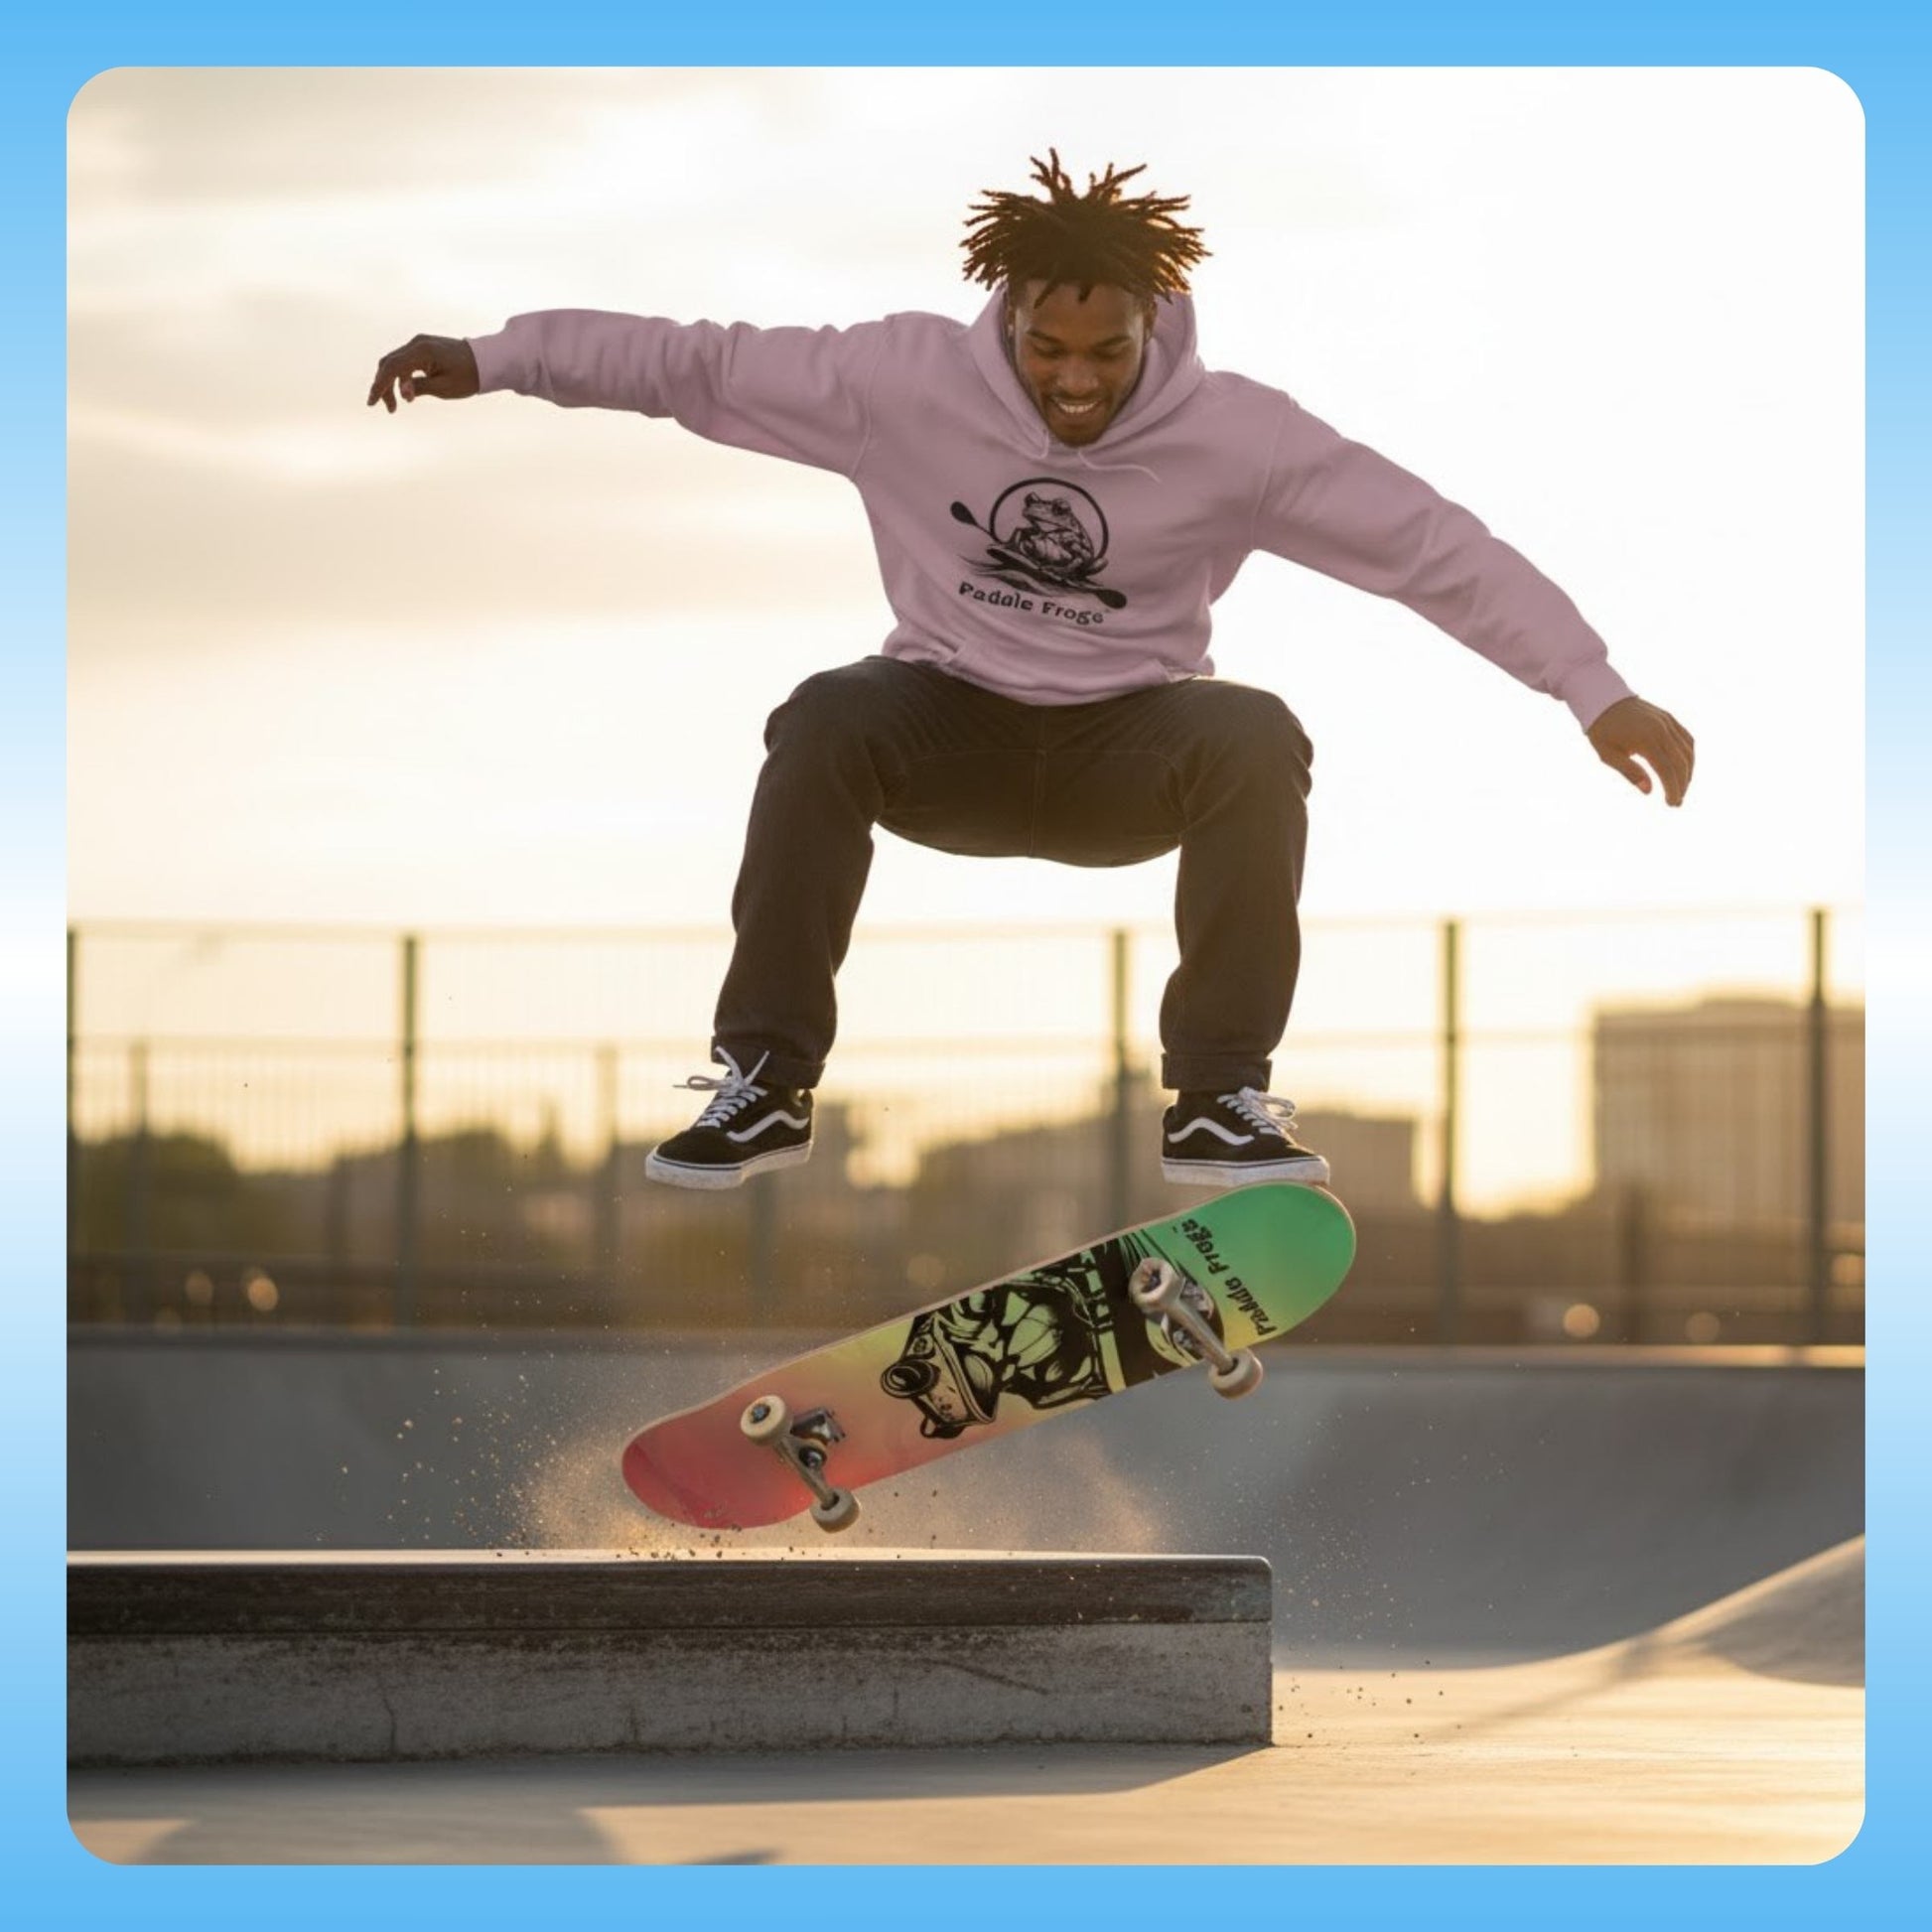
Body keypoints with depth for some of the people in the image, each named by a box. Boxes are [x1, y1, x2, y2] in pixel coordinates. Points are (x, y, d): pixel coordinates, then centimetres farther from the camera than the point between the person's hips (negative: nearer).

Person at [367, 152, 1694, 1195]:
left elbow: (1436, 545, -18)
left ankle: (1220, 1099, -19)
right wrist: (495, 359, -12)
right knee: (828, 721, -33)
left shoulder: (1231, 429, -18)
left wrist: (1599, 695, -22)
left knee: (1257, 741, -33)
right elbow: (700, 362, -10)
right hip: (955, 732, 0)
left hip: (1129, 749, 0)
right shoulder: (908, 378, -16)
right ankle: (769, 1083, -20)